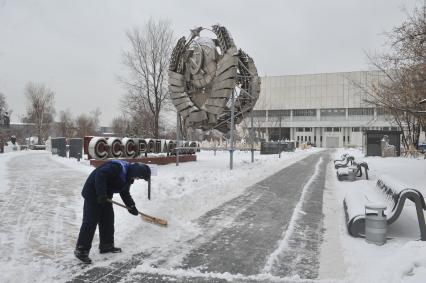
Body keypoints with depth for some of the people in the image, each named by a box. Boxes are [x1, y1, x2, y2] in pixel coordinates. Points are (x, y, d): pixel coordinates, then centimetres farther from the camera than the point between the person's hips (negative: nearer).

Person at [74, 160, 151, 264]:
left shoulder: (128, 176, 4)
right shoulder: (118, 167, -27)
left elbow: (125, 193, 14)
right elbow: (100, 175, -33)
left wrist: (131, 206, 6)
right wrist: (101, 194, -34)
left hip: (104, 195, 10)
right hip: (93, 192, -10)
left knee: (108, 219, 12)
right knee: (91, 221, -8)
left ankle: (107, 245, 24)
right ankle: (81, 250, 0)